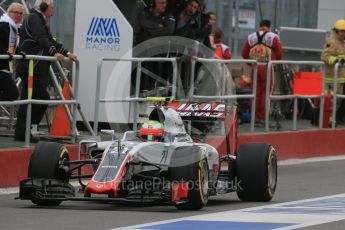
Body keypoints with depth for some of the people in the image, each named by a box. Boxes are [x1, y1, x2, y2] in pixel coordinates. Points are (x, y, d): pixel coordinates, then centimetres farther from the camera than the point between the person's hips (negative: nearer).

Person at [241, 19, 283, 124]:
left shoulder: (250, 37, 11)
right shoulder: (273, 37, -2)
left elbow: (244, 53, 10)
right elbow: (279, 53, -4)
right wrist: (275, 62, 14)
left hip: (254, 67, 4)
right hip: (267, 68, -4)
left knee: (256, 92, 9)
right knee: (266, 92, 1)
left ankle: (255, 116, 11)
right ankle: (262, 117, -4)